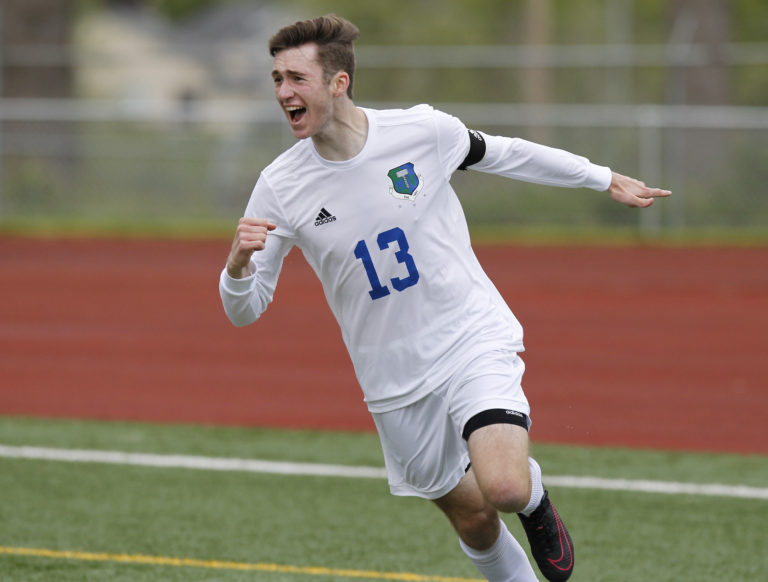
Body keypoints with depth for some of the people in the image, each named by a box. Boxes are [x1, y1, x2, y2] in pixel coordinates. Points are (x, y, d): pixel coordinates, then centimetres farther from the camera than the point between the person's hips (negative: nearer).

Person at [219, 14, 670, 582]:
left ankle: (534, 491, 12)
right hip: (394, 381, 2)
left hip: (474, 341, -2)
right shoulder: (279, 188, -10)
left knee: (504, 488, -24)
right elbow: (244, 310, -5)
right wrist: (238, 264, -29)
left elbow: (502, 154, 9)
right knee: (473, 520, 7)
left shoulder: (422, 130, -11)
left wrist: (606, 179, 19)